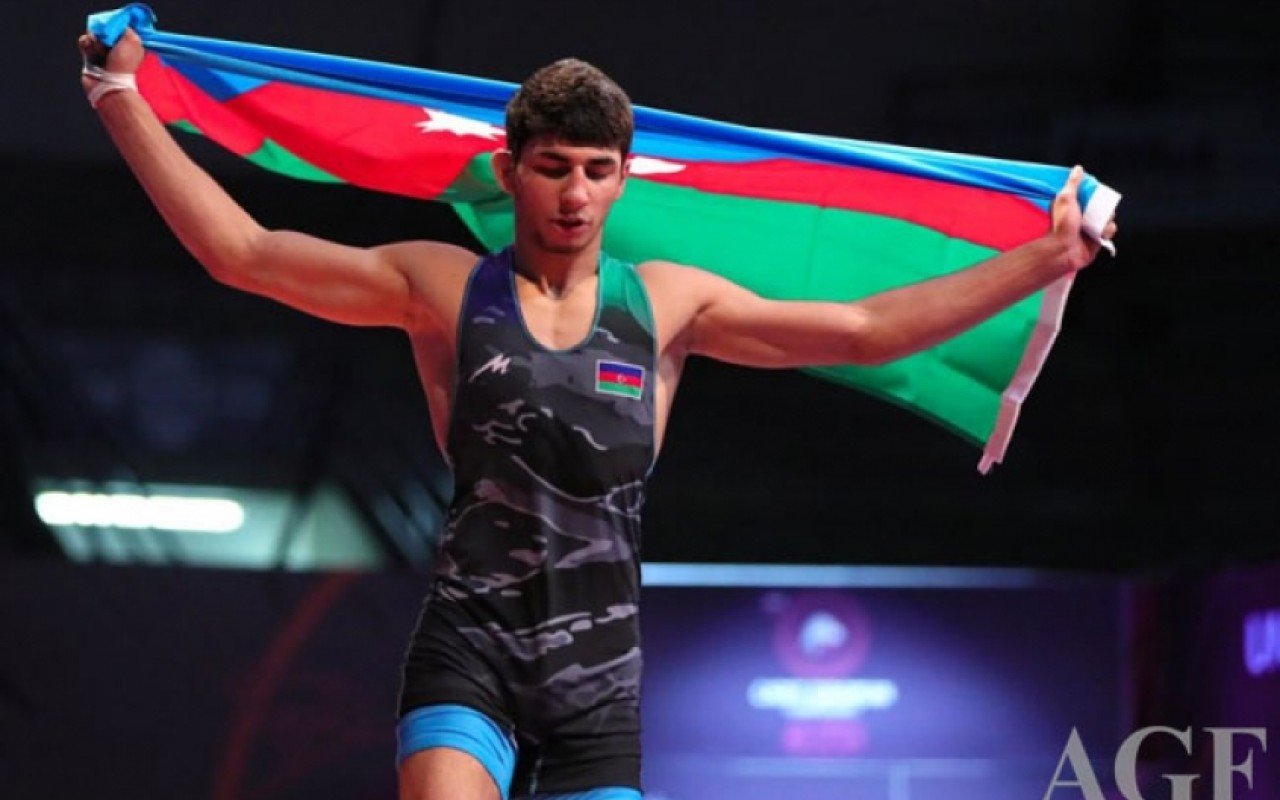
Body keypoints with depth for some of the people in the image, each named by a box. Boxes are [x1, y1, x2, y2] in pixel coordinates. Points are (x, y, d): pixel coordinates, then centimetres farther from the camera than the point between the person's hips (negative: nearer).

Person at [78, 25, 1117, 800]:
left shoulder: (668, 303, 9)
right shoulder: (445, 289, 3)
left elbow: (865, 329, 12)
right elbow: (240, 251, 3)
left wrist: (1042, 261, 10)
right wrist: (123, 100, 1)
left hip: (601, 676, 2)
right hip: (470, 652, -2)